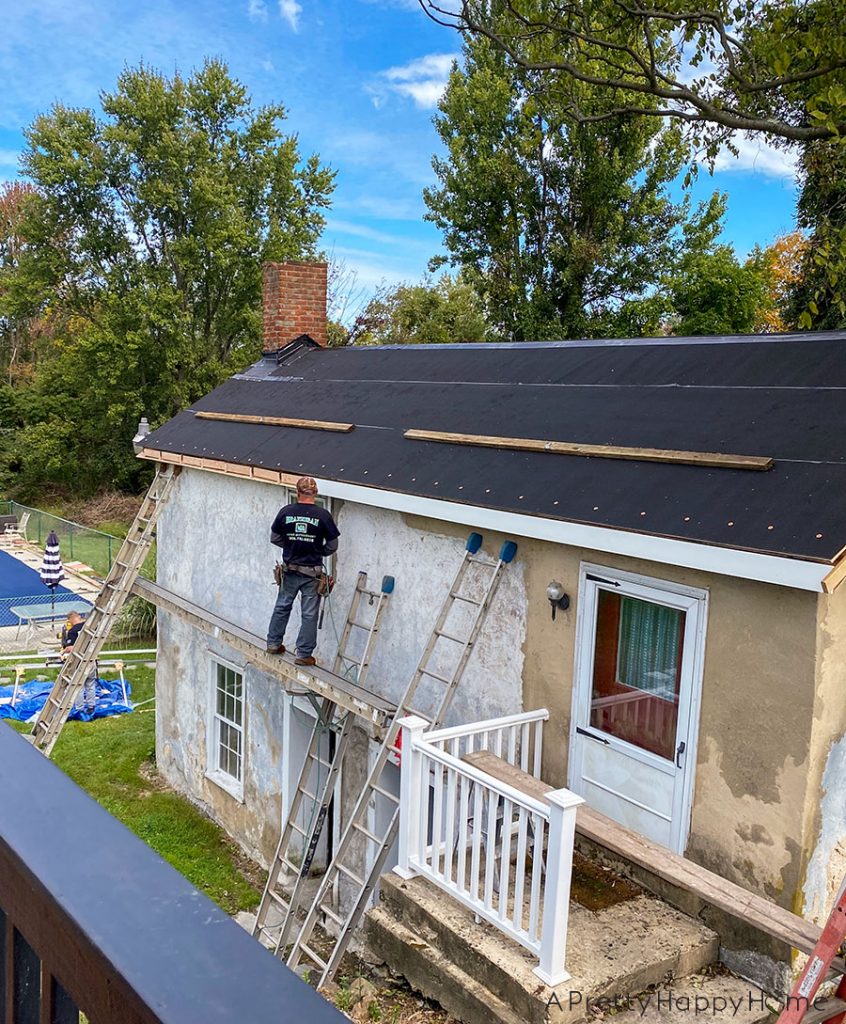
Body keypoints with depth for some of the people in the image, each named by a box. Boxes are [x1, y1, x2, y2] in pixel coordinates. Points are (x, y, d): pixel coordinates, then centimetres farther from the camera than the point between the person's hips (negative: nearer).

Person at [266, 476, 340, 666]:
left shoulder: (286, 512, -6)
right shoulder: (322, 515, -13)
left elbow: (275, 538, 4)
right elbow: (332, 545, -6)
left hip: (289, 570, 3)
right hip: (312, 572, -3)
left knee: (282, 607, 21)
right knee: (309, 614, 6)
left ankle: (274, 643, 31)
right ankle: (303, 654, 10)